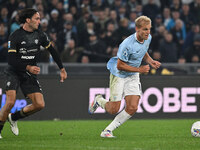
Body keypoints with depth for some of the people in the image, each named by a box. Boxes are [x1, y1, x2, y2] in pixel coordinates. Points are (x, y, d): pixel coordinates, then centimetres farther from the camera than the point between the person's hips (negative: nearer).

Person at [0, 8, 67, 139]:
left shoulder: (40, 35, 1)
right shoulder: (15, 36, -13)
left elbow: (53, 51, 14)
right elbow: (11, 60, -18)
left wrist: (62, 69, 12)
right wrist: (28, 67, -30)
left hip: (30, 74, 5)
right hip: (14, 73, -5)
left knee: (40, 104, -7)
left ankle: (14, 117, 15)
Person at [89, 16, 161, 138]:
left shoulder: (148, 38, -5)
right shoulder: (127, 44, -29)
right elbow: (120, 65, -23)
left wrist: (151, 61, -2)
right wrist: (139, 69, -24)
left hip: (133, 77, 6)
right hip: (119, 75, -6)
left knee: (132, 108, -9)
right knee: (114, 109, -4)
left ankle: (108, 130, 5)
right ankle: (99, 101, 31)